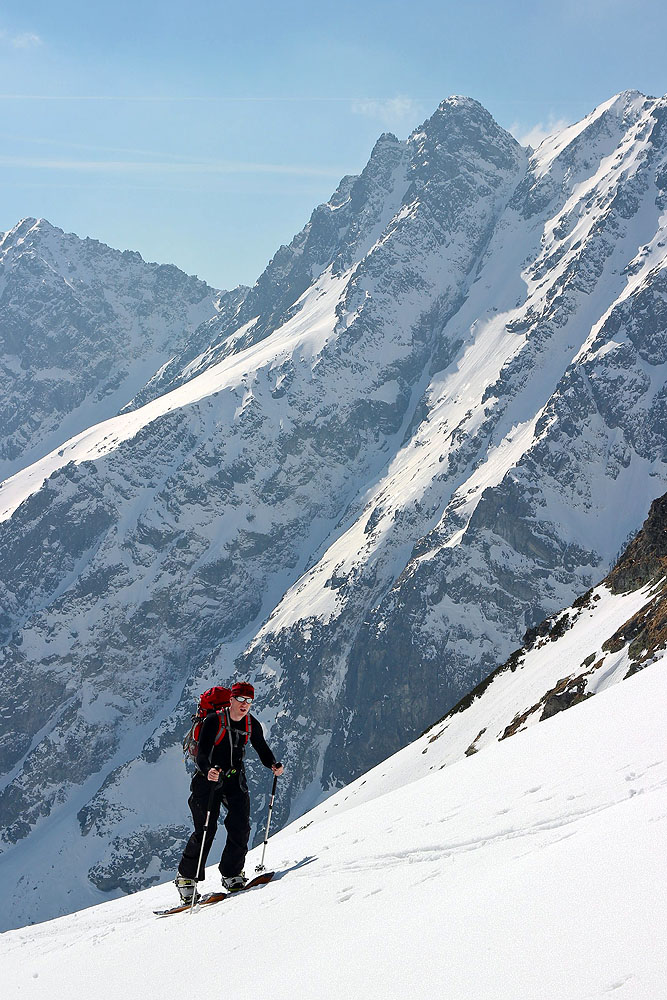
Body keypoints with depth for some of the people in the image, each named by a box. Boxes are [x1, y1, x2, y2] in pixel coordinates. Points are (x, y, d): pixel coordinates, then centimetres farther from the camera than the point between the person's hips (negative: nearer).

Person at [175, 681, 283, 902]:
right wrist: (207, 770, -42)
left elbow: (262, 750, 12)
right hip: (209, 778, -5)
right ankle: (186, 877, 1)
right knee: (206, 829, -11)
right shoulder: (214, 721, -14)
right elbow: (201, 754, -21)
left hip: (235, 780, 5)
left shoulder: (252, 725, 2)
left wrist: (274, 765, -9)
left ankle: (232, 874, 7)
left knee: (240, 827, -8)